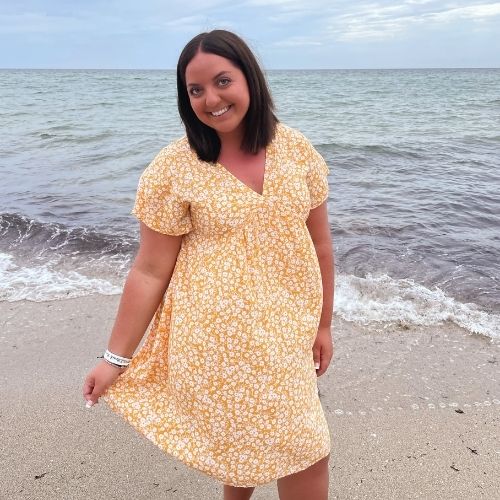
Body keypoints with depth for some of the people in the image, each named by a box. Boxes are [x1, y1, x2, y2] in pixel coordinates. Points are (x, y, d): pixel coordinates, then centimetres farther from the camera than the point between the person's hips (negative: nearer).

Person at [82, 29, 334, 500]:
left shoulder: (296, 149, 0)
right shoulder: (174, 169, -11)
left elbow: (319, 244, 7)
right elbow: (150, 271, -6)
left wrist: (323, 325, 10)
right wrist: (116, 358, -2)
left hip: (287, 334, 4)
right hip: (218, 338, -4)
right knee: (305, 458, 2)